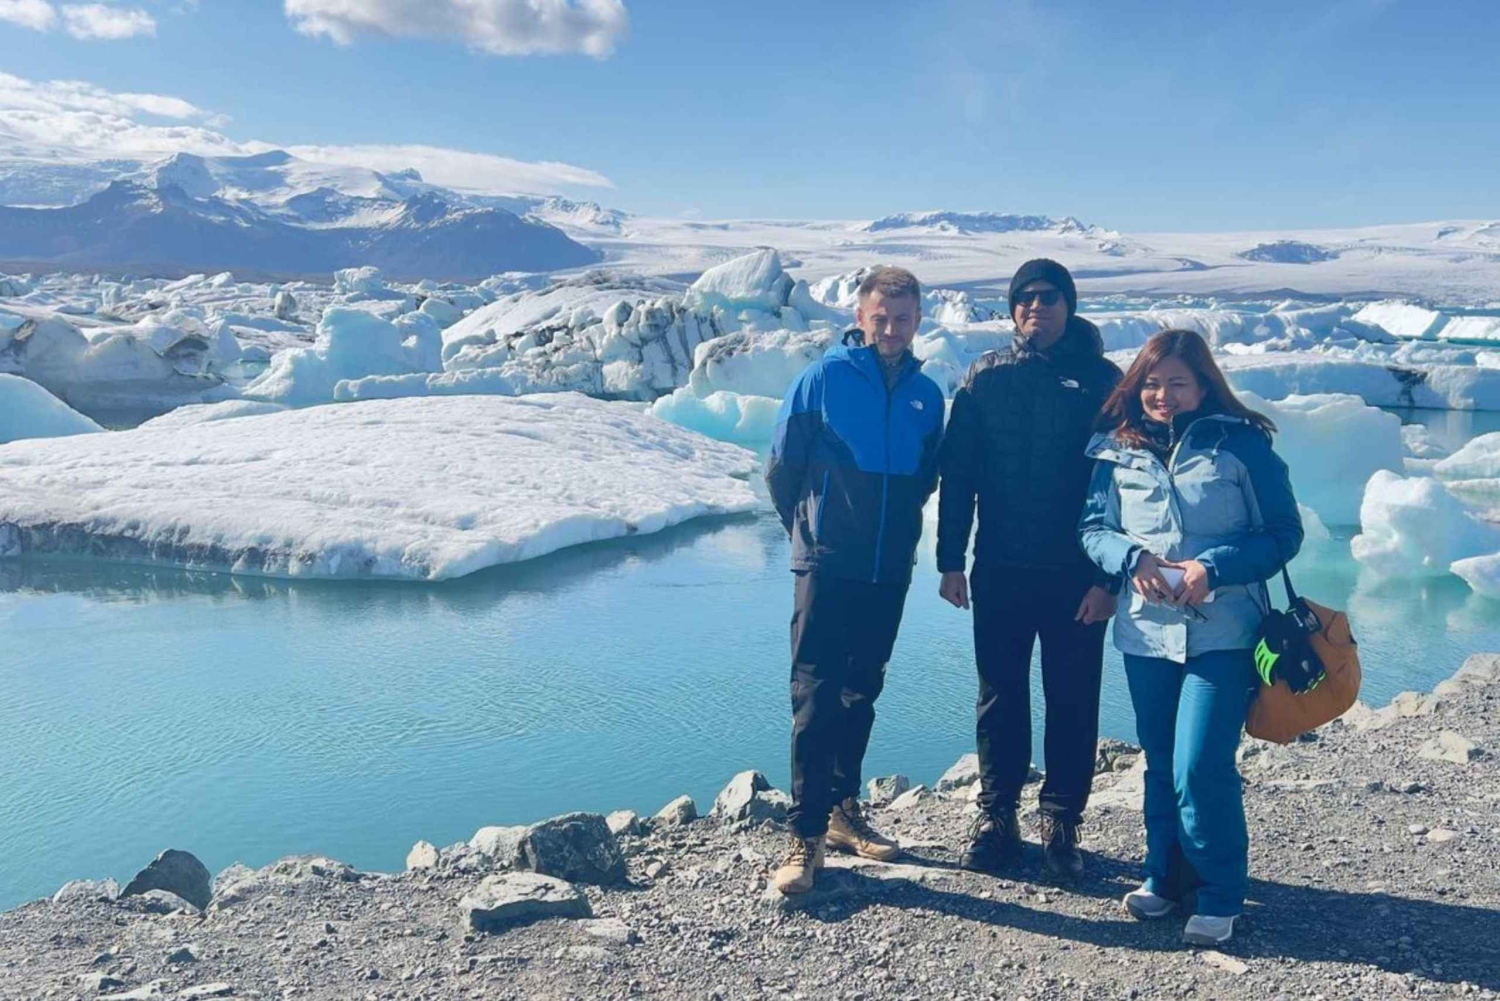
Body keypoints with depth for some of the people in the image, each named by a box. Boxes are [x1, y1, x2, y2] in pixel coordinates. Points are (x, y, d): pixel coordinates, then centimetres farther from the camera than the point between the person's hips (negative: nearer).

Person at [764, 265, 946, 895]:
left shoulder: (926, 394, 6)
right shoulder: (824, 378, -7)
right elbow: (781, 468, -1)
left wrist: (896, 530, 12)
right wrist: (809, 530, 8)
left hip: (890, 571, 5)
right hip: (826, 566, -4)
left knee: (862, 694, 14)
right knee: (815, 696, -5)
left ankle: (844, 810, 27)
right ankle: (805, 835, -1)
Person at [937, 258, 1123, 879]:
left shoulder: (1102, 379, 0)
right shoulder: (986, 378, 5)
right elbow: (957, 474, 5)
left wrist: (1110, 576, -7)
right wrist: (951, 560, 1)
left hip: (1076, 574, -1)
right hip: (999, 571, 2)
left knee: (1073, 701, 6)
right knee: (1000, 698, 9)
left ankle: (1062, 823, 20)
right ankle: (996, 819, 21)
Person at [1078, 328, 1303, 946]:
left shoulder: (1242, 444, -4)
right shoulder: (1118, 450, 6)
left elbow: (1284, 534, -3)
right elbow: (1093, 529, 7)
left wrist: (1214, 568, -17)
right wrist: (1134, 557, -14)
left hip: (1222, 633, -4)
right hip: (1146, 632, 4)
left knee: (1200, 767, -10)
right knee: (1160, 764, 14)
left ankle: (1220, 898, 9)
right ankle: (1163, 878, 31)